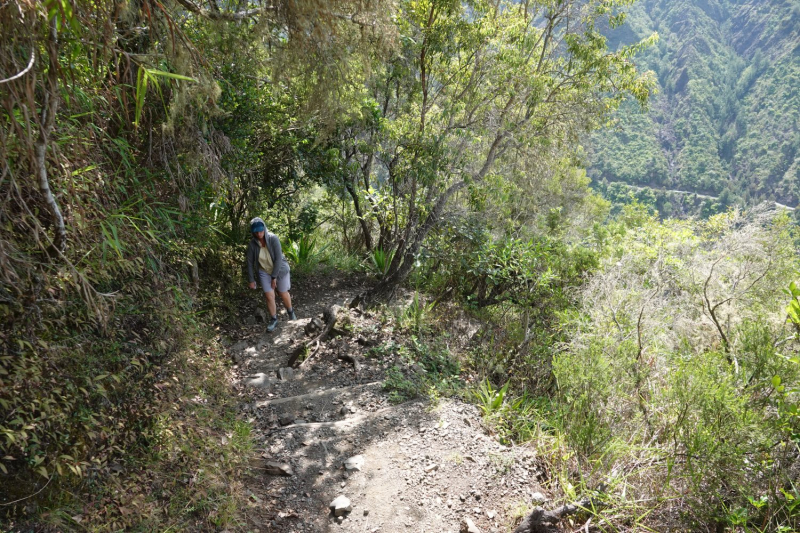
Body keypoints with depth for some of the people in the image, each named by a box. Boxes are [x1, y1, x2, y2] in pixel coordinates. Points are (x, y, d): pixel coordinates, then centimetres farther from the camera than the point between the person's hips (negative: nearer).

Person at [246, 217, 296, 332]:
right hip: (264, 272, 2)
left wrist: (274, 277, -20)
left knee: (283, 294, 12)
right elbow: (250, 262, -7)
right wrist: (252, 280, -3)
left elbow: (278, 259, -23)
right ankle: (273, 319, 17)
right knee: (269, 296, -4)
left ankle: (290, 312, 40)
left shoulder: (273, 239, -25)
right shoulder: (252, 244, -17)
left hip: (279, 269, -2)